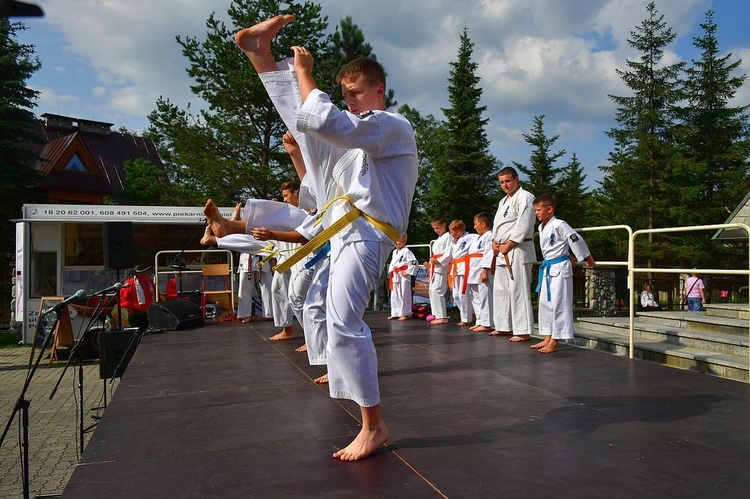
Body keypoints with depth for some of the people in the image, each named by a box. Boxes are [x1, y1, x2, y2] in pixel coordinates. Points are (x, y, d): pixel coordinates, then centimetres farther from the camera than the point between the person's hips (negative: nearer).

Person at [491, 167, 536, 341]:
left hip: (518, 250, -10)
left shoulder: (524, 197, -8)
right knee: (500, 290, 13)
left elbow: (523, 225, -17)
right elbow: (496, 224, 23)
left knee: (518, 290, -12)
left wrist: (507, 246, -15)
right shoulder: (503, 201, 22)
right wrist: (494, 243, 5)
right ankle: (504, 327, 23)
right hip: (502, 252, 10)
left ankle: (523, 331, -9)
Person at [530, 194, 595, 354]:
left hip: (559, 269, -10)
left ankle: (554, 342, -3)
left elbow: (576, 240, -13)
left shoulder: (559, 225, -16)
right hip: (547, 269, 10)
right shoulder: (541, 227, 12)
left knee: (558, 304, -7)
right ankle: (547, 339, 19)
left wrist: (587, 258, -5)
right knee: (544, 303, 11)